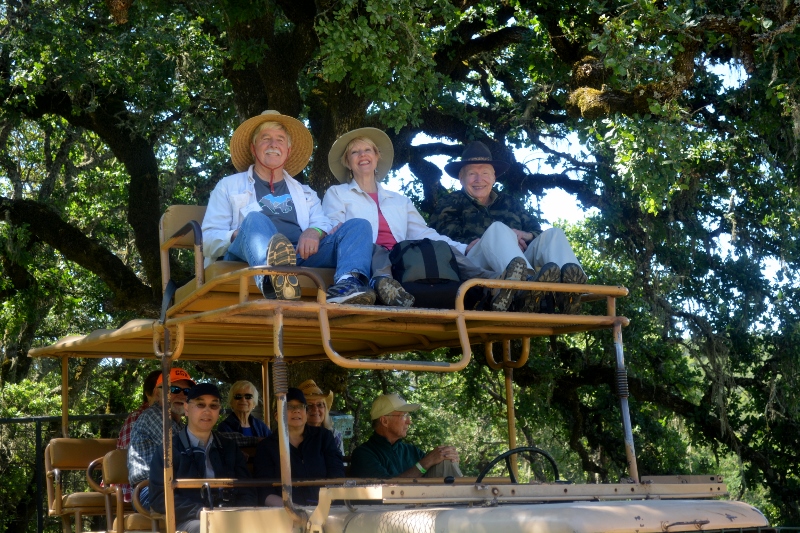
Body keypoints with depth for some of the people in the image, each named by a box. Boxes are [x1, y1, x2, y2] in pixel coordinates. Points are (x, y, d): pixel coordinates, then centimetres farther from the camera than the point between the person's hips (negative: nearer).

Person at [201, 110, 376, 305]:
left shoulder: (305, 193, 35)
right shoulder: (229, 186, 26)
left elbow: (325, 224, 16)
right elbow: (209, 239, 13)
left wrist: (314, 232, -10)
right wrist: (238, 235, -10)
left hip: (301, 256, 3)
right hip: (249, 258, -3)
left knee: (358, 226, -15)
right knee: (256, 220, -34)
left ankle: (347, 285, -49)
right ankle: (272, 281, -70)